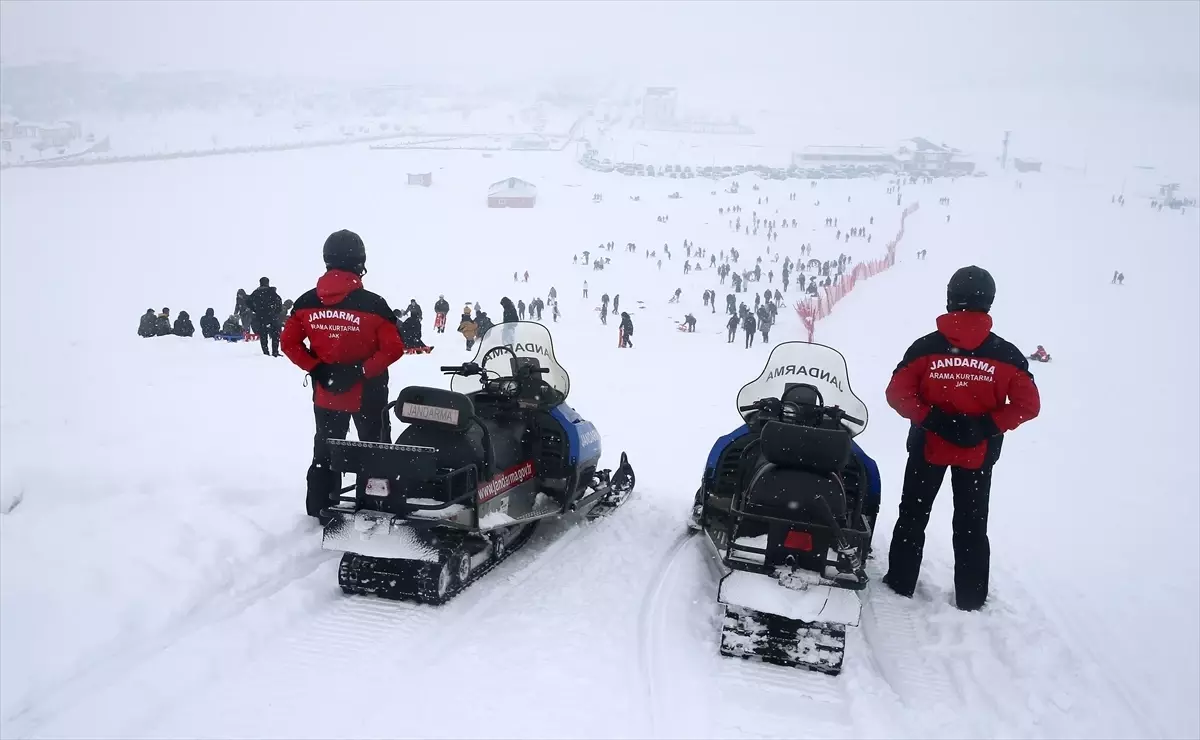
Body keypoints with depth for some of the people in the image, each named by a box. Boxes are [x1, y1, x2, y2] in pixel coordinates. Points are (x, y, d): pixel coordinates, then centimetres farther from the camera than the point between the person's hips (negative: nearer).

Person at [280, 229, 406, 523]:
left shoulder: (306, 303, -5)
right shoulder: (372, 304, -18)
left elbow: (288, 343, -1)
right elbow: (393, 348, -19)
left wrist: (316, 369, -3)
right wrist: (361, 371, -14)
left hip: (325, 393, 4)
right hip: (367, 394, -4)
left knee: (325, 452, 17)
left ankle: (321, 512, 23)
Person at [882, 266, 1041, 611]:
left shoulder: (925, 347, -12)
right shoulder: (1006, 355, -10)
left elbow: (897, 394, -14)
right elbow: (1028, 404, -11)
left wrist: (933, 420, -14)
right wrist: (986, 427, -13)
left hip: (928, 446, 0)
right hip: (979, 453, 1)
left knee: (913, 515, 16)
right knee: (972, 524, 14)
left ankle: (900, 584, 23)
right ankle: (971, 599, 20)